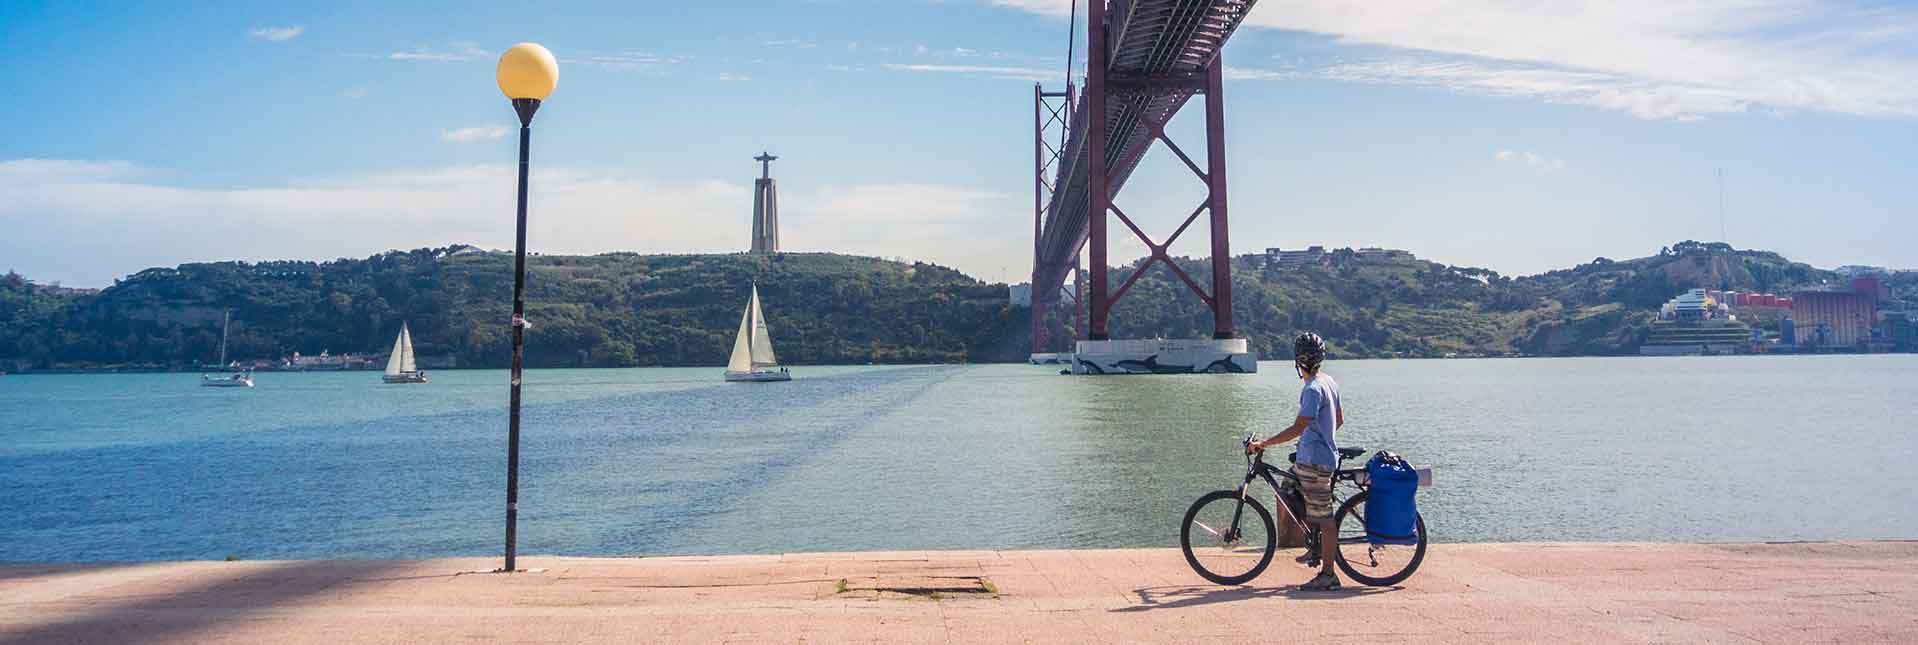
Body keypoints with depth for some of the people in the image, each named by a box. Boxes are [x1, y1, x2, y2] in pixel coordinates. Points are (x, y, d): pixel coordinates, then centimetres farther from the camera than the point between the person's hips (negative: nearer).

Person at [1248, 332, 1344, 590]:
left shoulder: (1313, 389, -20)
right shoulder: (1329, 382, 10)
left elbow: (1298, 428, -25)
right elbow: (1339, 419, 20)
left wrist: (1263, 444, -24)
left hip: (1314, 462, -10)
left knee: (1323, 518, -4)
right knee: (1287, 492, 20)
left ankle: (1328, 574, 3)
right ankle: (1317, 548, 26)